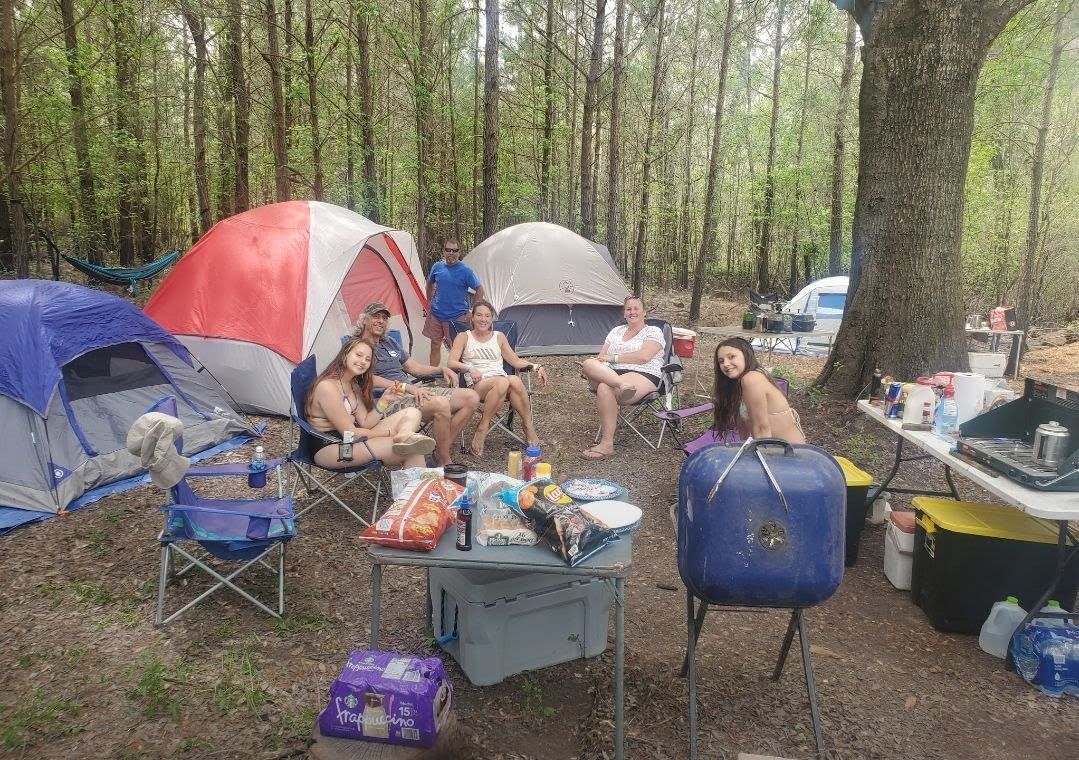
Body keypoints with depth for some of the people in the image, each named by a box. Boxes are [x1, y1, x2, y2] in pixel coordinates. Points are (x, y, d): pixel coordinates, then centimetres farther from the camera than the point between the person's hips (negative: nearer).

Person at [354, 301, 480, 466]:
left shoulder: (390, 343, 25)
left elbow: (415, 368, 28)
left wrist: (442, 370, 11)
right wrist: (406, 387, -24)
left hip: (414, 391, 9)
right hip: (390, 400, -9)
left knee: (471, 398, -5)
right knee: (441, 405, -35)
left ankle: (442, 450, -3)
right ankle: (444, 462, -18)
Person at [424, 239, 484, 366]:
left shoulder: (466, 270, -8)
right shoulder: (437, 266, 4)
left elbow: (479, 290, -4)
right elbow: (430, 283, 22)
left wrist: (472, 311, -8)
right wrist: (429, 302, 18)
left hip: (457, 317, -4)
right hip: (436, 315, 4)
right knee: (435, 346, 11)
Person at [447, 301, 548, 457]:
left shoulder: (499, 337, 22)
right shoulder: (464, 337, 13)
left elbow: (515, 361, 22)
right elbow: (451, 362, 1)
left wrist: (535, 366, 5)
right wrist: (469, 369, -18)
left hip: (502, 381, 3)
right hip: (478, 384, -3)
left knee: (515, 380, -35)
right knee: (503, 382, -38)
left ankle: (528, 426, -22)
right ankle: (483, 428, -27)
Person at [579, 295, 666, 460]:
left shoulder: (653, 331, 8)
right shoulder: (617, 331, 25)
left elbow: (644, 356, -11)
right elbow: (601, 357, 15)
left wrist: (614, 358, -10)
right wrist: (591, 371, -8)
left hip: (642, 376, -5)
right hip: (610, 373, 5)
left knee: (605, 388, -37)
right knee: (589, 363, -28)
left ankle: (606, 445, -37)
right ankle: (623, 385, -51)